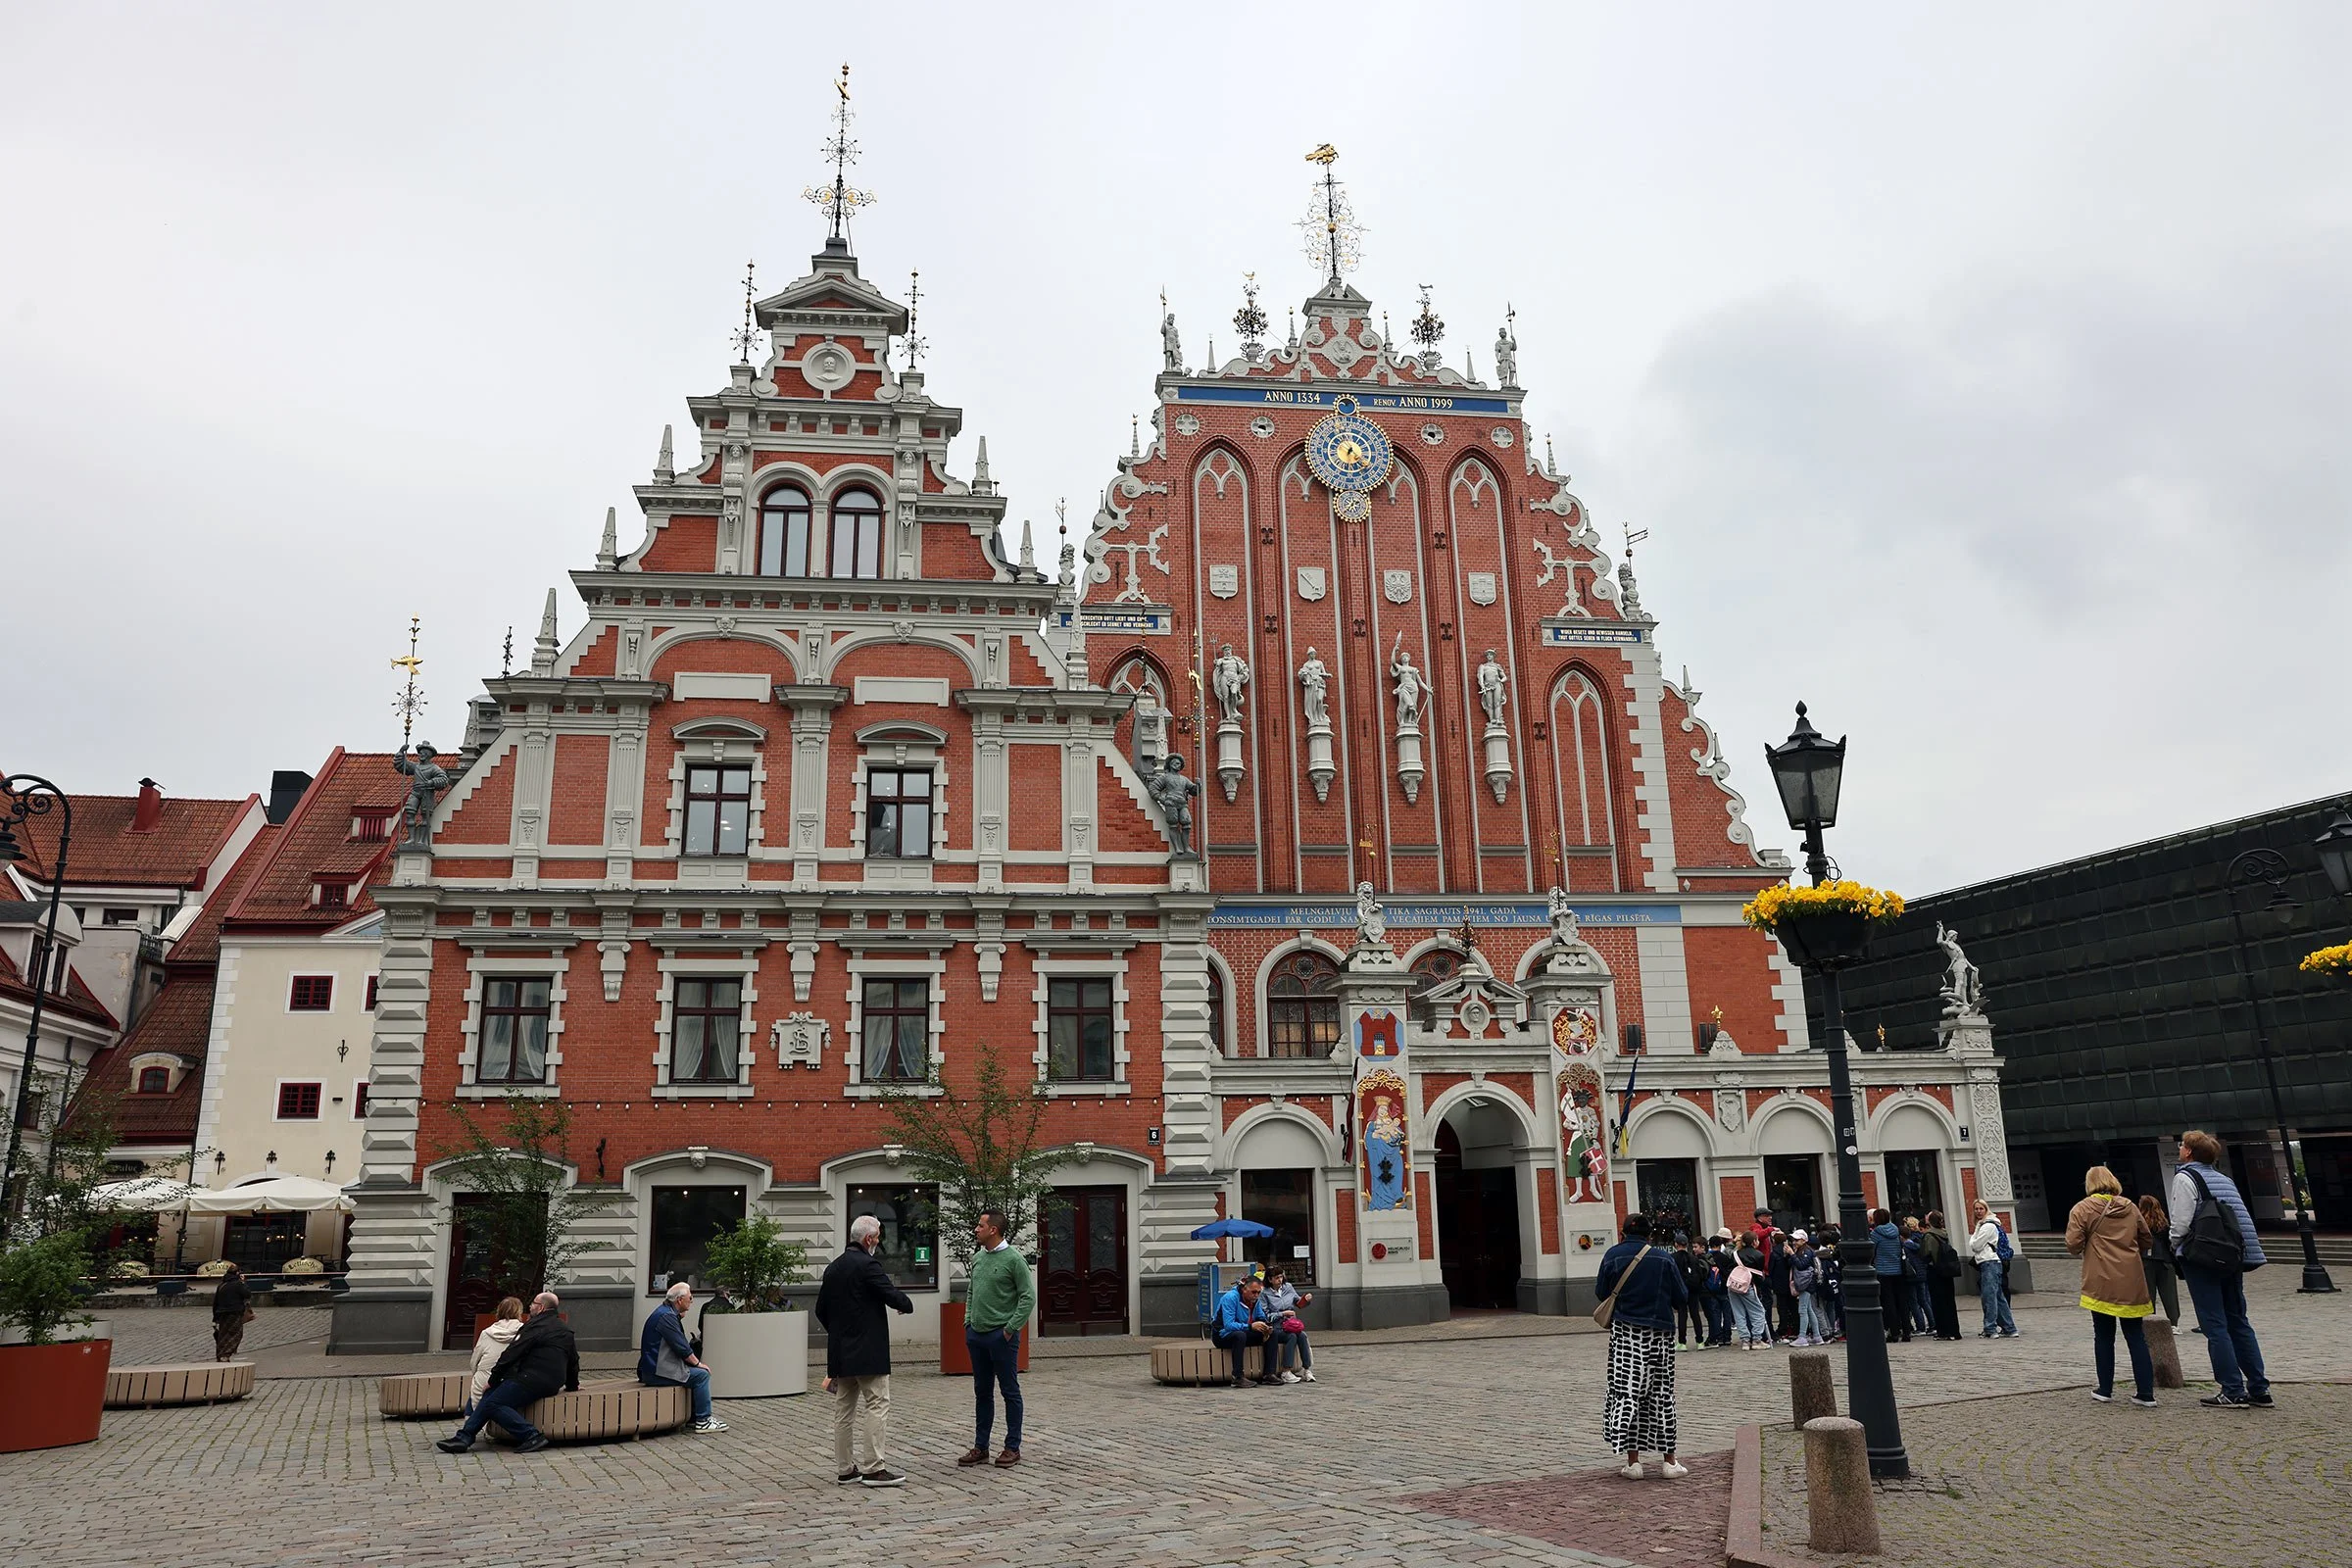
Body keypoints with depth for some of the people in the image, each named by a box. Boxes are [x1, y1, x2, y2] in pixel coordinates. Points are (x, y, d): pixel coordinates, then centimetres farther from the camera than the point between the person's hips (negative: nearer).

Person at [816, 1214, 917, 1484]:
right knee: (877, 1406, -5)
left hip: (840, 1351, 8)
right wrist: (907, 1305, 5)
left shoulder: (833, 1268, 11)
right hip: (868, 1351, -8)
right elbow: (894, 1297, -17)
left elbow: (820, 1310, 17)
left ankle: (844, 1469, 15)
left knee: (844, 1409, 11)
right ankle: (873, 1468, -7)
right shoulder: (869, 1265, -14)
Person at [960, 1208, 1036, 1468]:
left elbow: (1028, 1297, -13)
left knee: (1010, 1392, 3)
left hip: (1001, 1336, -7)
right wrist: (968, 1320, 10)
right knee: (982, 1393, 14)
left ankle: (1012, 1448, 11)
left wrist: (1011, 1328, -14)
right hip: (976, 1334, 7)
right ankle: (980, 1447, 21)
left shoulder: (1013, 1259, -12)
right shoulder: (978, 1257, 10)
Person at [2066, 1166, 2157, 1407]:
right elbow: (2146, 1240, 15)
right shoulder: (2130, 1207, 9)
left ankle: (2105, 1389, 12)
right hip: (2132, 1283, 3)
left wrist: (2082, 1250, 12)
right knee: (2136, 1337, 8)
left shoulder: (2082, 1209, -4)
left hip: (2101, 1282, -3)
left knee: (2104, 1336, 7)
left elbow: (2073, 1245, -10)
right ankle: (2146, 1392, 5)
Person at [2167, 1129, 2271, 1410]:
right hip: (2232, 1258, 7)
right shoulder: (2223, 1179, 18)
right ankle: (2259, 1389, 12)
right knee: (2238, 1322, 12)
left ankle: (2233, 1392, -6)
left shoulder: (2185, 1177, -5)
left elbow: (2181, 1221, -12)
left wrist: (2175, 1248, 5)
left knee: (2215, 1326, -4)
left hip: (2202, 1259, -7)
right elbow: (2240, 1218, 14)